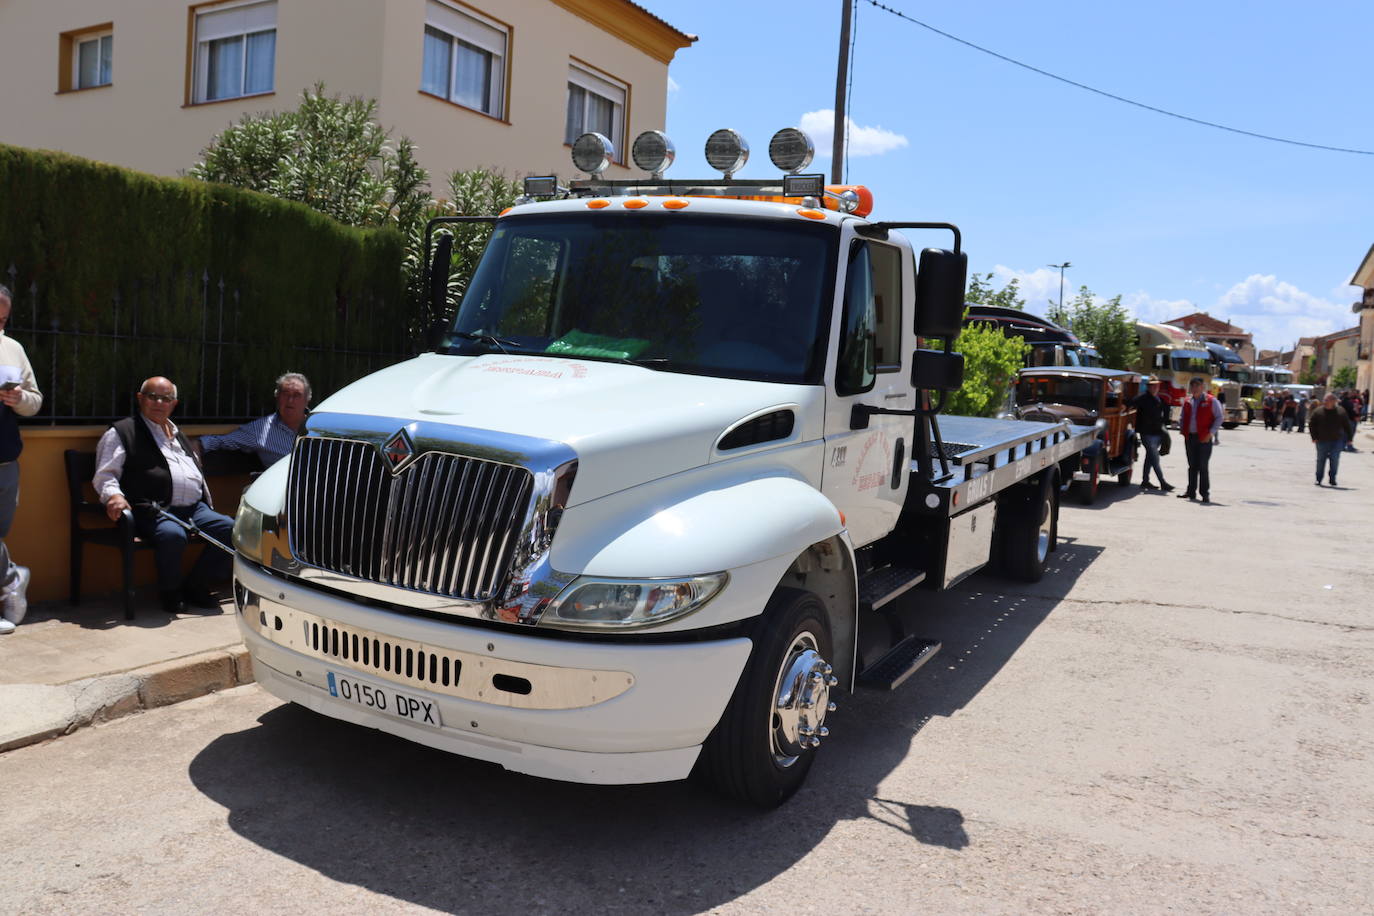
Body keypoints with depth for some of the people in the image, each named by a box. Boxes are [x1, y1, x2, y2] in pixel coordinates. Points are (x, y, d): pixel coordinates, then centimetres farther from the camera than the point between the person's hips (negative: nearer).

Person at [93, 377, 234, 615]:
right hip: (152, 512, -7)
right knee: (173, 535, -37)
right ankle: (170, 593, -10)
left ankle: (195, 586, 1)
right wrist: (113, 495, -23)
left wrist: (207, 504, 25)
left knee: (228, 527, -15)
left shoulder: (178, 435, 29)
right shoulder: (121, 432, 7)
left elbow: (197, 473, 35)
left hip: (193, 509, 7)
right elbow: (104, 475, -2)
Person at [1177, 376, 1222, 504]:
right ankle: (1191, 492, 18)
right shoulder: (1187, 401, 13)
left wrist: (1211, 433, -10)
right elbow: (1182, 417, 22)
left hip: (1204, 438, -5)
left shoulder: (1211, 401, -2)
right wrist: (1182, 430, 7)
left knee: (1202, 466, -5)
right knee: (1192, 466, 11)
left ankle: (1205, 493, 1)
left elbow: (1219, 418, -2)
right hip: (1189, 437, 5)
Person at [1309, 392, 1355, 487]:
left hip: (1336, 441, 0)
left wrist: (1349, 437, 3)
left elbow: (1347, 426, 6)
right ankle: (1318, 479, 14)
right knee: (1321, 460, 5)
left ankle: (1332, 478, 11)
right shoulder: (1318, 411, -1)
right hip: (1322, 441, 0)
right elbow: (1311, 424, 3)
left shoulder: (1341, 412, 1)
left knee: (1335, 460, -2)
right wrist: (1314, 437, -4)